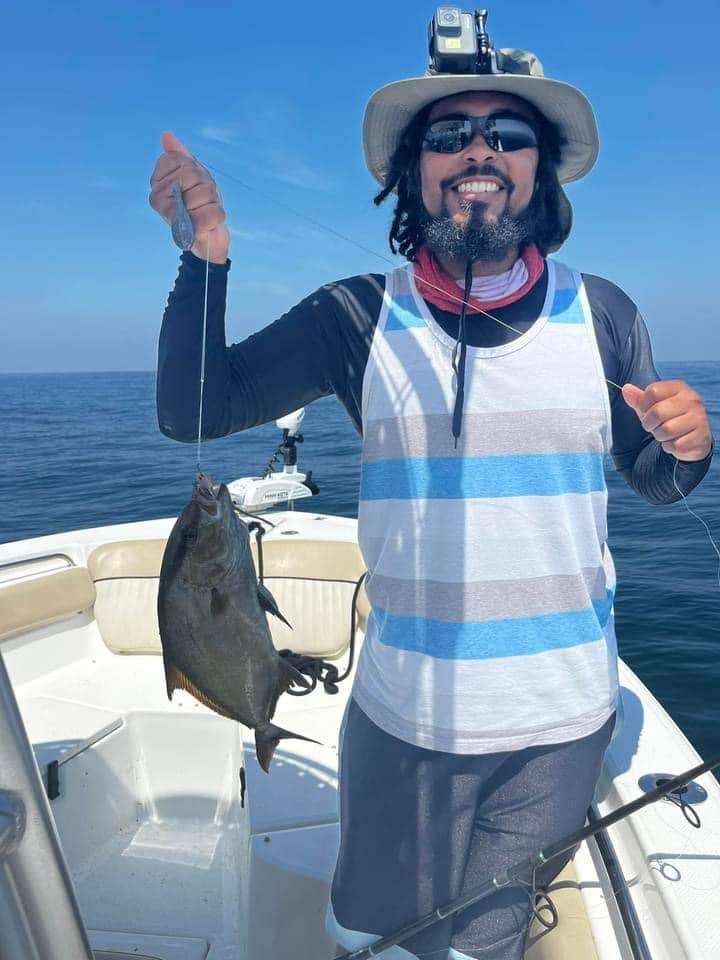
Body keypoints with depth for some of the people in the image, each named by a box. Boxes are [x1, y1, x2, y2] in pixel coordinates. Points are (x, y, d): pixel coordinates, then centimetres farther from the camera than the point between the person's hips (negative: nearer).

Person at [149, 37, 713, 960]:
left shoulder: (601, 313, -3)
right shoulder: (361, 316, -8)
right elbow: (191, 413, -11)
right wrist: (205, 260, -24)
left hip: (564, 717, 2)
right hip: (407, 713, -1)